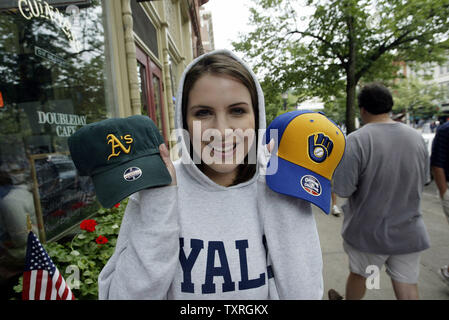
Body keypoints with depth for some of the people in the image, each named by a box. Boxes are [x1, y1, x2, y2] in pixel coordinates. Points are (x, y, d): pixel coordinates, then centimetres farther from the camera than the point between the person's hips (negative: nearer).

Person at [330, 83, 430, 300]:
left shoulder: (355, 141, -22)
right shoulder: (416, 137, -2)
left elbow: (342, 190, -23)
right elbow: (424, 179, 10)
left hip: (368, 232, -4)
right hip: (409, 232, 4)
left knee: (359, 275, 20)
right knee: (408, 286, 15)